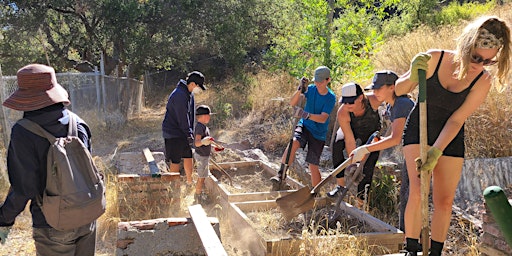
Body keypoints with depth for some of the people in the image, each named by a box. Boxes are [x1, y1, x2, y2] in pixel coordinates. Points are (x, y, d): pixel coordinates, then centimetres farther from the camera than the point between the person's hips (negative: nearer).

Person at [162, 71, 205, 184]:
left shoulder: (189, 94, 9)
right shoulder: (179, 95, -23)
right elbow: (182, 119, -22)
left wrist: (190, 133, 11)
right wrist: (189, 135, -17)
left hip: (184, 133, 9)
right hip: (173, 133, -9)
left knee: (188, 157, 16)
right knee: (175, 161, -2)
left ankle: (189, 180, 30)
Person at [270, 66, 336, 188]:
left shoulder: (331, 97, -12)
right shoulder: (310, 89, -5)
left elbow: (323, 118, -24)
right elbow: (292, 103, -16)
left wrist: (306, 115, -41)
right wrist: (300, 89, -33)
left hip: (319, 134, -1)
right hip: (304, 125, 2)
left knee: (313, 166, -1)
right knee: (293, 143, -32)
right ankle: (281, 174, -26)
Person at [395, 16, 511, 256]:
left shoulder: (483, 81, -15)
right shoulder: (434, 59, -19)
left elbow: (456, 120, -14)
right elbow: (399, 90, -8)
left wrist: (436, 152, -24)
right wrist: (412, 76, -29)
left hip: (450, 139, 2)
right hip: (418, 130, -2)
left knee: (445, 201, 3)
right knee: (417, 190, -18)